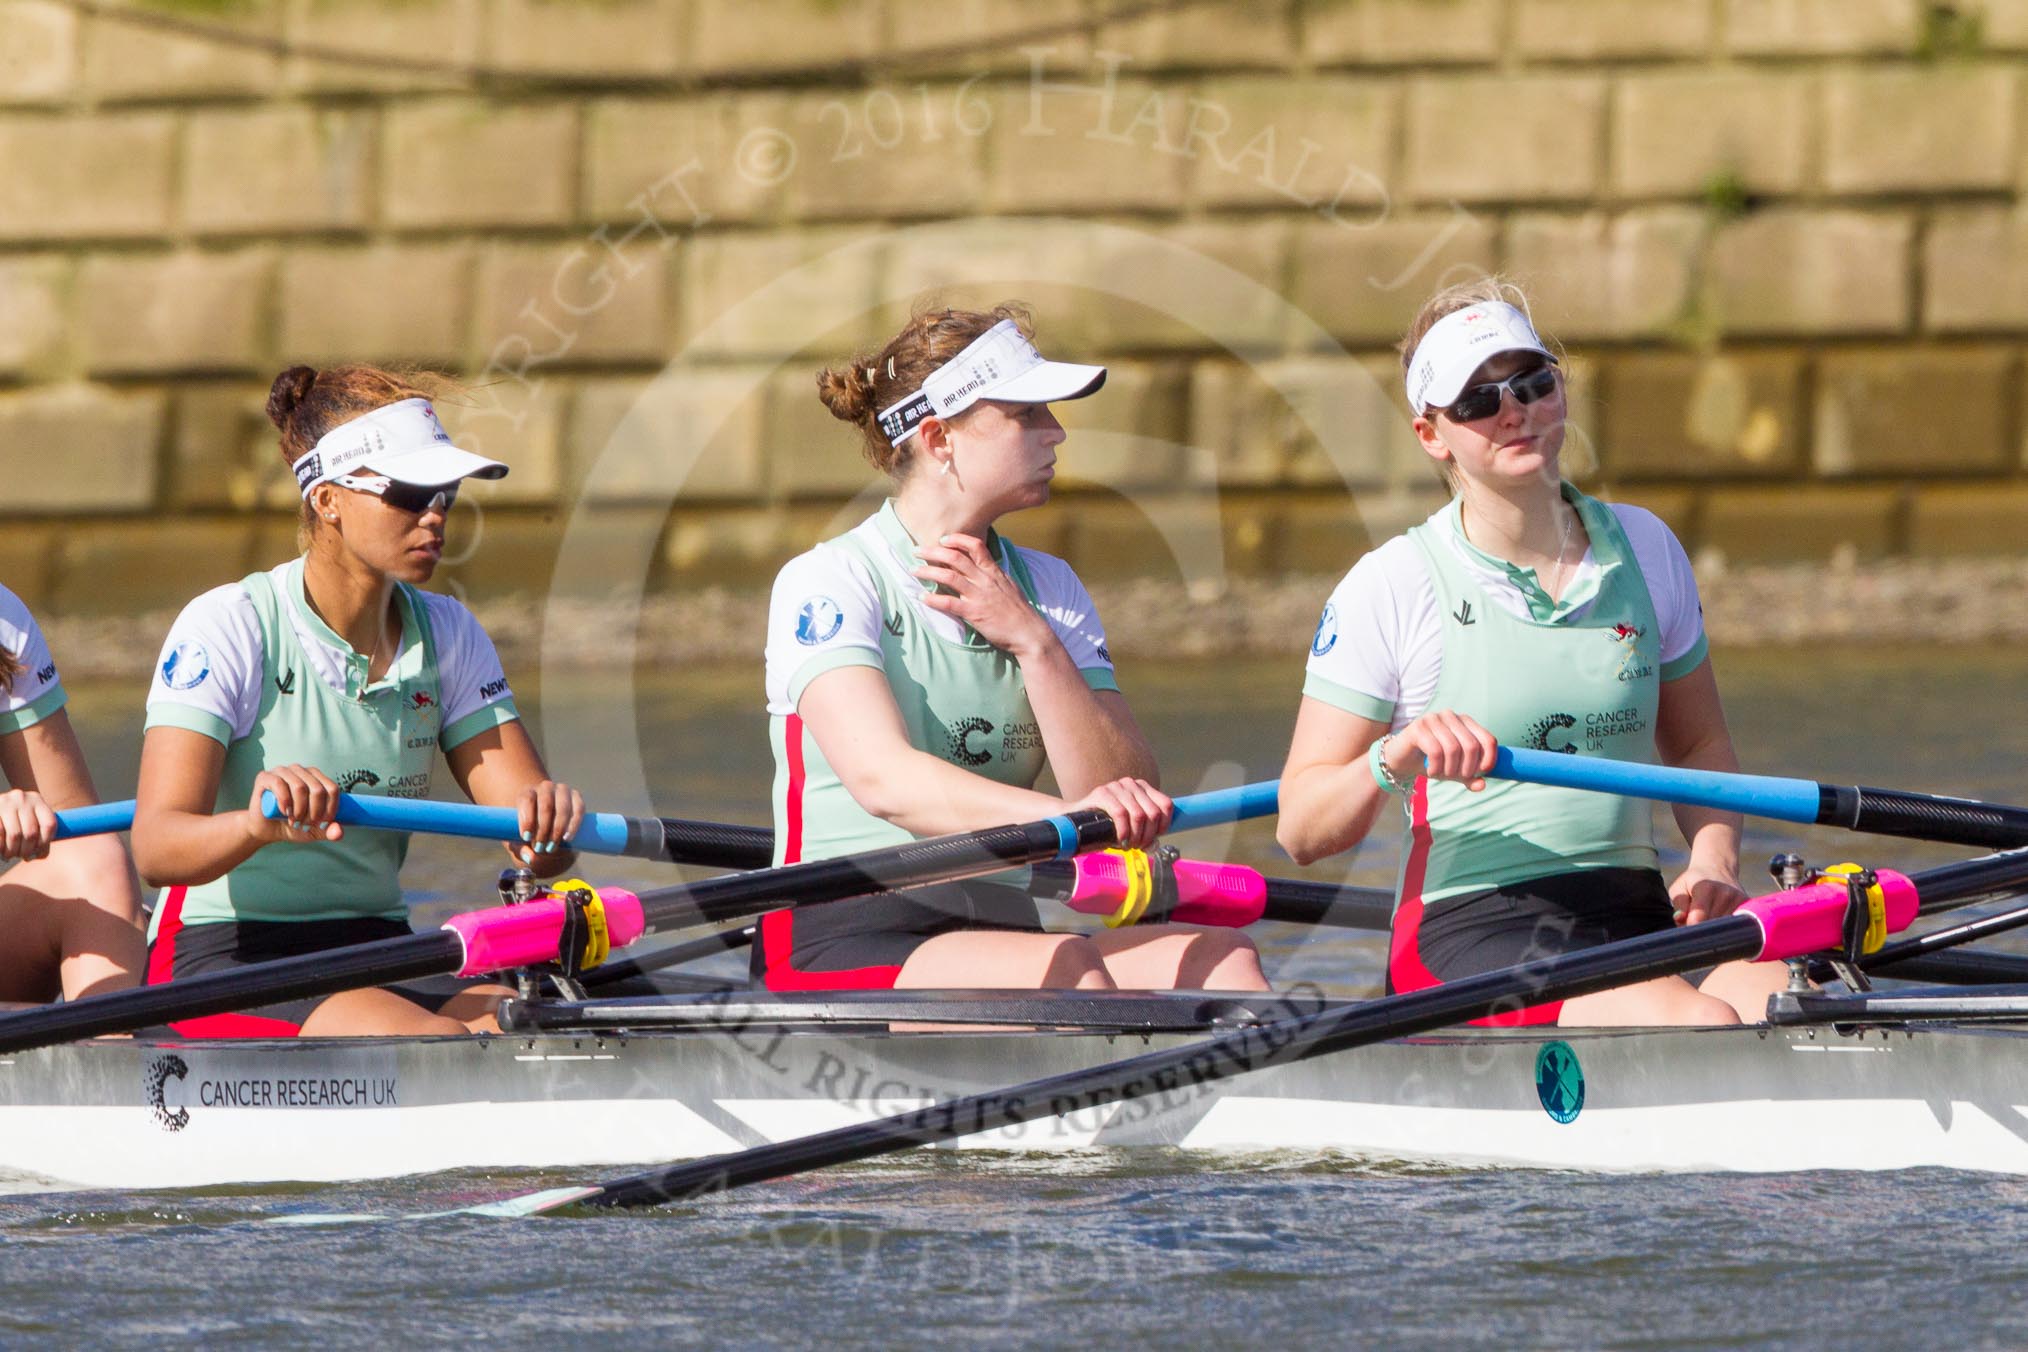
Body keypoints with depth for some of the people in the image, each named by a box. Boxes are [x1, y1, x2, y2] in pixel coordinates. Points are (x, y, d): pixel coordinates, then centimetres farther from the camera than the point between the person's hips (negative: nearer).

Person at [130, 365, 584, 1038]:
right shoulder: (228, 628, -9)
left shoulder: (448, 636, 8)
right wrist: (258, 825, -43)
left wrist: (548, 821, -24)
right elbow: (156, 847, -21)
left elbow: (535, 849, 1)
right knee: (430, 1046, -34)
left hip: (375, 961, 5)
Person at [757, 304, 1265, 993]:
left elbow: (1121, 791, 3)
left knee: (1220, 958, -24)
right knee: (1067, 965, -34)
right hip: (842, 949, -5)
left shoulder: (1046, 588, 16)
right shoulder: (827, 583, -4)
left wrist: (1033, 642, -8)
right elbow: (883, 781, -23)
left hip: (997, 932, 6)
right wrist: (1066, 816, -37)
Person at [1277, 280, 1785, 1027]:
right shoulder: (1391, 587, -2)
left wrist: (1714, 861, 2)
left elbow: (1700, 747, 23)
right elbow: (1300, 830, -3)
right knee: (1699, 1025, -33)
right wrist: (1393, 760, -24)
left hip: (1634, 915, 5)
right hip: (1468, 932, -4)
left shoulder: (1644, 550, 12)